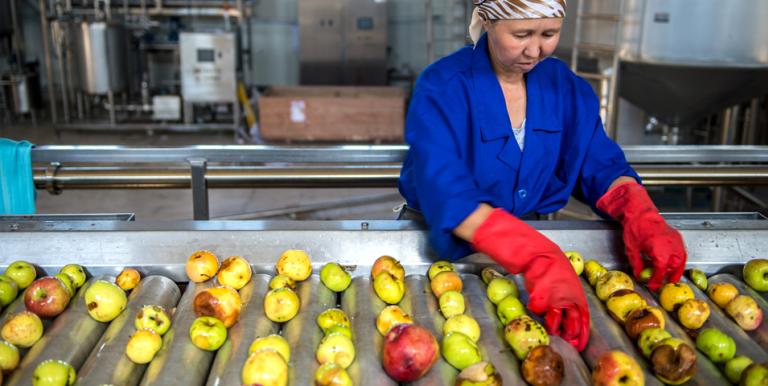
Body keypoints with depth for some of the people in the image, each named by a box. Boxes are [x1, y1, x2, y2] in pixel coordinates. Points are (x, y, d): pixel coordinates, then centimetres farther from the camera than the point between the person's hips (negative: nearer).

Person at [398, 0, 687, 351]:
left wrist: (642, 218, -23)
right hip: (449, 243, -2)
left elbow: (600, 167, -1)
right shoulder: (441, 89, -18)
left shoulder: (565, 86, -1)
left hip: (539, 235, 3)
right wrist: (538, 258, -43)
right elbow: (445, 191, -31)